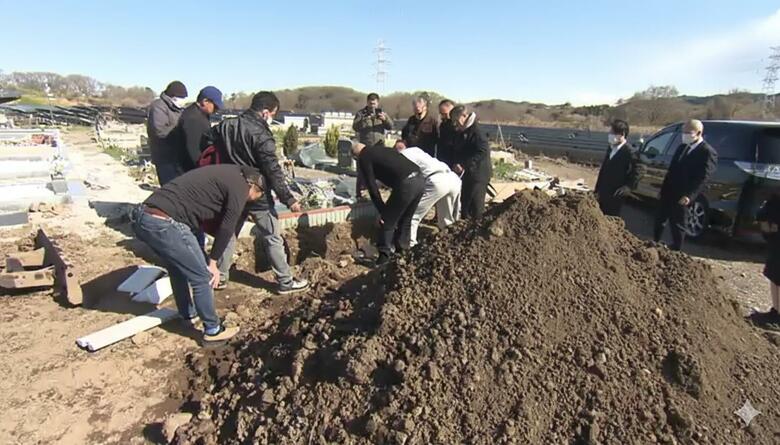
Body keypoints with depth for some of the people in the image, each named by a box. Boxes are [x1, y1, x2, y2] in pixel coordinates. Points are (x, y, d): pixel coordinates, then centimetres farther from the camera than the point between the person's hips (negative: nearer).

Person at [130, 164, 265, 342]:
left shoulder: (225, 174, 24)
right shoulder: (239, 186, -2)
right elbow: (226, 229, -1)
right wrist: (212, 262, 10)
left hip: (141, 215, 10)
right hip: (164, 224, -10)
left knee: (178, 268, 28)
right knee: (202, 277, 6)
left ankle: (188, 316, 46)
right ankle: (213, 330, 22)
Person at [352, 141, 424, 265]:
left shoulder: (364, 158, 7)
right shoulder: (380, 149, 30)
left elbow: (372, 187, 0)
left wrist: (381, 211, 6)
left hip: (406, 184, -8)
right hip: (420, 179, 8)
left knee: (387, 221, 8)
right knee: (406, 219, 24)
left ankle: (384, 256, 13)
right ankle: (400, 249, 36)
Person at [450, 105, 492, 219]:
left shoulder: (476, 131, -17)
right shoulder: (459, 132, 11)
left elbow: (484, 151, -27)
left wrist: (463, 165, -27)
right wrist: (456, 164, 1)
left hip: (478, 174, -9)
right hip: (465, 174, 9)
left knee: (476, 206, -5)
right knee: (464, 204, 17)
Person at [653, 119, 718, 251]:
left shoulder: (708, 152, -12)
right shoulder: (682, 147, 12)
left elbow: (703, 178, -19)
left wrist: (689, 196, -27)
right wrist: (663, 189, 13)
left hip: (682, 197, -7)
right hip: (668, 192, 7)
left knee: (677, 224, 4)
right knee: (659, 219, 16)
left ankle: (675, 251, 18)